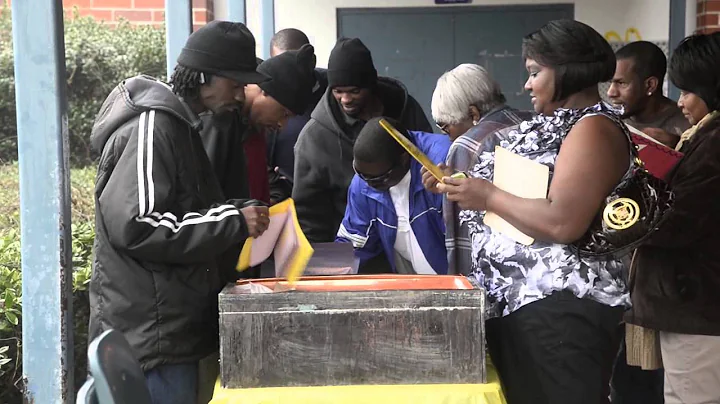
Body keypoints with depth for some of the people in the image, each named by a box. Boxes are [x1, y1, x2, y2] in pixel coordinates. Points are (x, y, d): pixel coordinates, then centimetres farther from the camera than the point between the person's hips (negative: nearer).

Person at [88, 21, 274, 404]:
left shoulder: (177, 124, 16)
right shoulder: (151, 128, -16)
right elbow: (134, 227, -24)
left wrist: (240, 215, 8)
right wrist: (233, 222, -20)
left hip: (173, 326, 10)